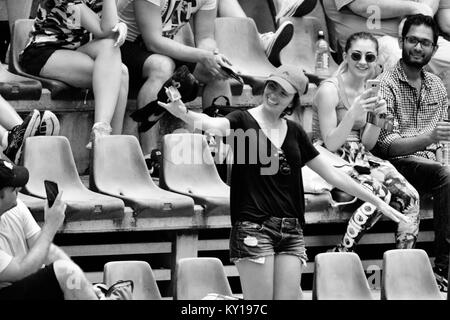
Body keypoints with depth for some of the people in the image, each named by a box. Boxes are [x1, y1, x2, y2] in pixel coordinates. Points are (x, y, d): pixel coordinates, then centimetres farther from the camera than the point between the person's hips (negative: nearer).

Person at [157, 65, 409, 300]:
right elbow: (214, 124, -24)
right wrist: (185, 114, -47)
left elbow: (333, 174, 18)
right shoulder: (243, 120, 0)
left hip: (291, 232, 5)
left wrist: (378, 202, 19)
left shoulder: (294, 133, 13)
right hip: (254, 228, -5)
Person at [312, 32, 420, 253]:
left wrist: (378, 118, -8)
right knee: (379, 194, -30)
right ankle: (341, 254, -21)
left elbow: (367, 145, 11)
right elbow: (330, 144, -14)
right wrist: (353, 114, -27)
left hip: (359, 159, 7)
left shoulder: (367, 91, 11)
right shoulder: (330, 90, -11)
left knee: (410, 197, -13)